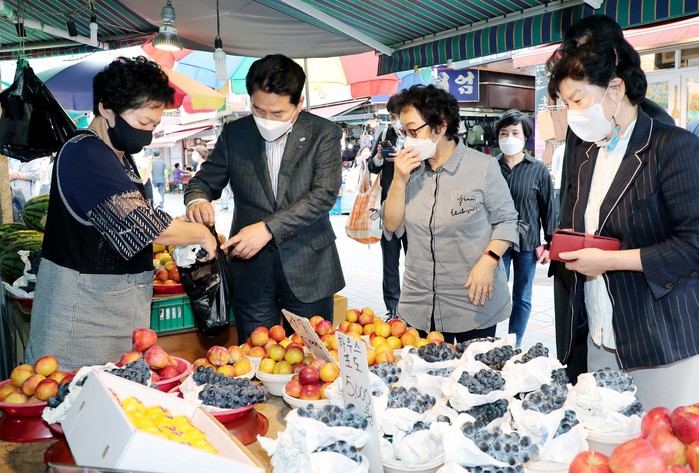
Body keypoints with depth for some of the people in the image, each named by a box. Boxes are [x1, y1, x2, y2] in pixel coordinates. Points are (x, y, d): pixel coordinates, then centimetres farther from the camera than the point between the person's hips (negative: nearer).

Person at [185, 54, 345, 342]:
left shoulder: (324, 133, -4)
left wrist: (269, 228, -24)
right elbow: (205, 180, 11)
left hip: (308, 270, -2)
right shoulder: (234, 133, 5)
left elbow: (325, 194, -15)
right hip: (251, 271, 2)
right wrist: (197, 200, -14)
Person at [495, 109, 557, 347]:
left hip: (527, 242, 1)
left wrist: (549, 242, 0)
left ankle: (514, 346, 23)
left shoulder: (538, 169, 0)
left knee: (522, 298, 10)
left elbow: (549, 207, 3)